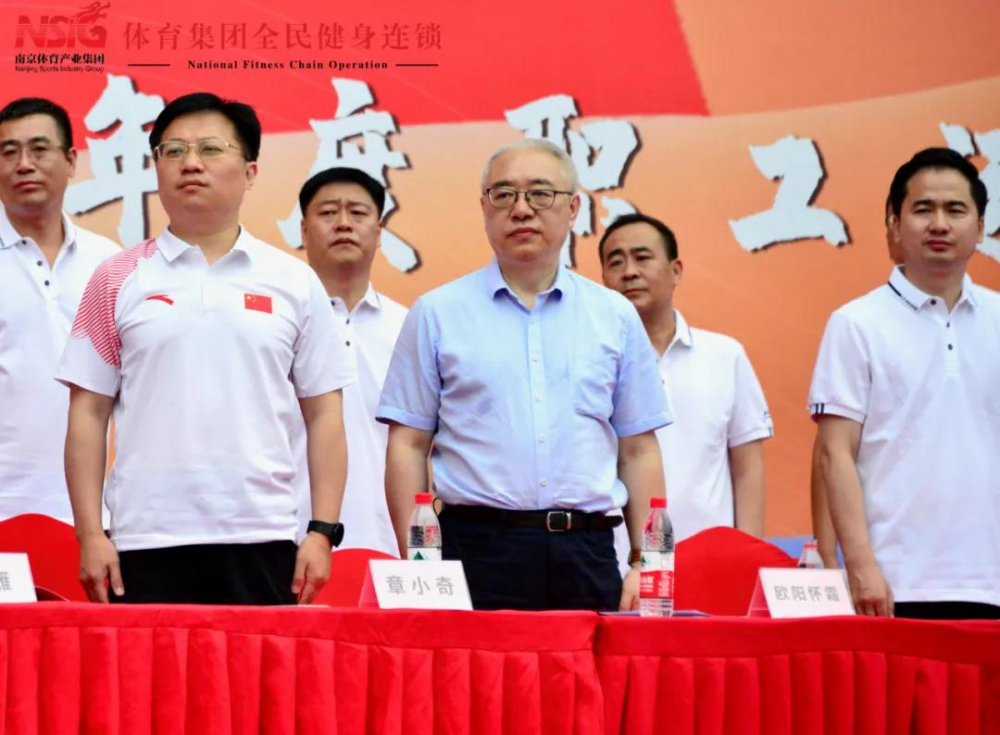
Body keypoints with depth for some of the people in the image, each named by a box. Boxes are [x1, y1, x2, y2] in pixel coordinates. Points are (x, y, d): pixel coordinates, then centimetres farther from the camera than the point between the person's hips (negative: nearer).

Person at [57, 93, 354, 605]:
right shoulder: (118, 280, 8)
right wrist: (90, 535, -2)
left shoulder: (294, 283, 9)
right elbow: (88, 413, 6)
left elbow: (323, 415, 9)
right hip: (147, 543, 0)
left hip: (263, 539, 0)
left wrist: (322, 531, 0)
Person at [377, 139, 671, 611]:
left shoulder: (615, 317, 13)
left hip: (587, 554, 2)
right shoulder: (437, 313, 8)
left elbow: (639, 451, 13)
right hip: (478, 550, -2)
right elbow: (408, 446, 5)